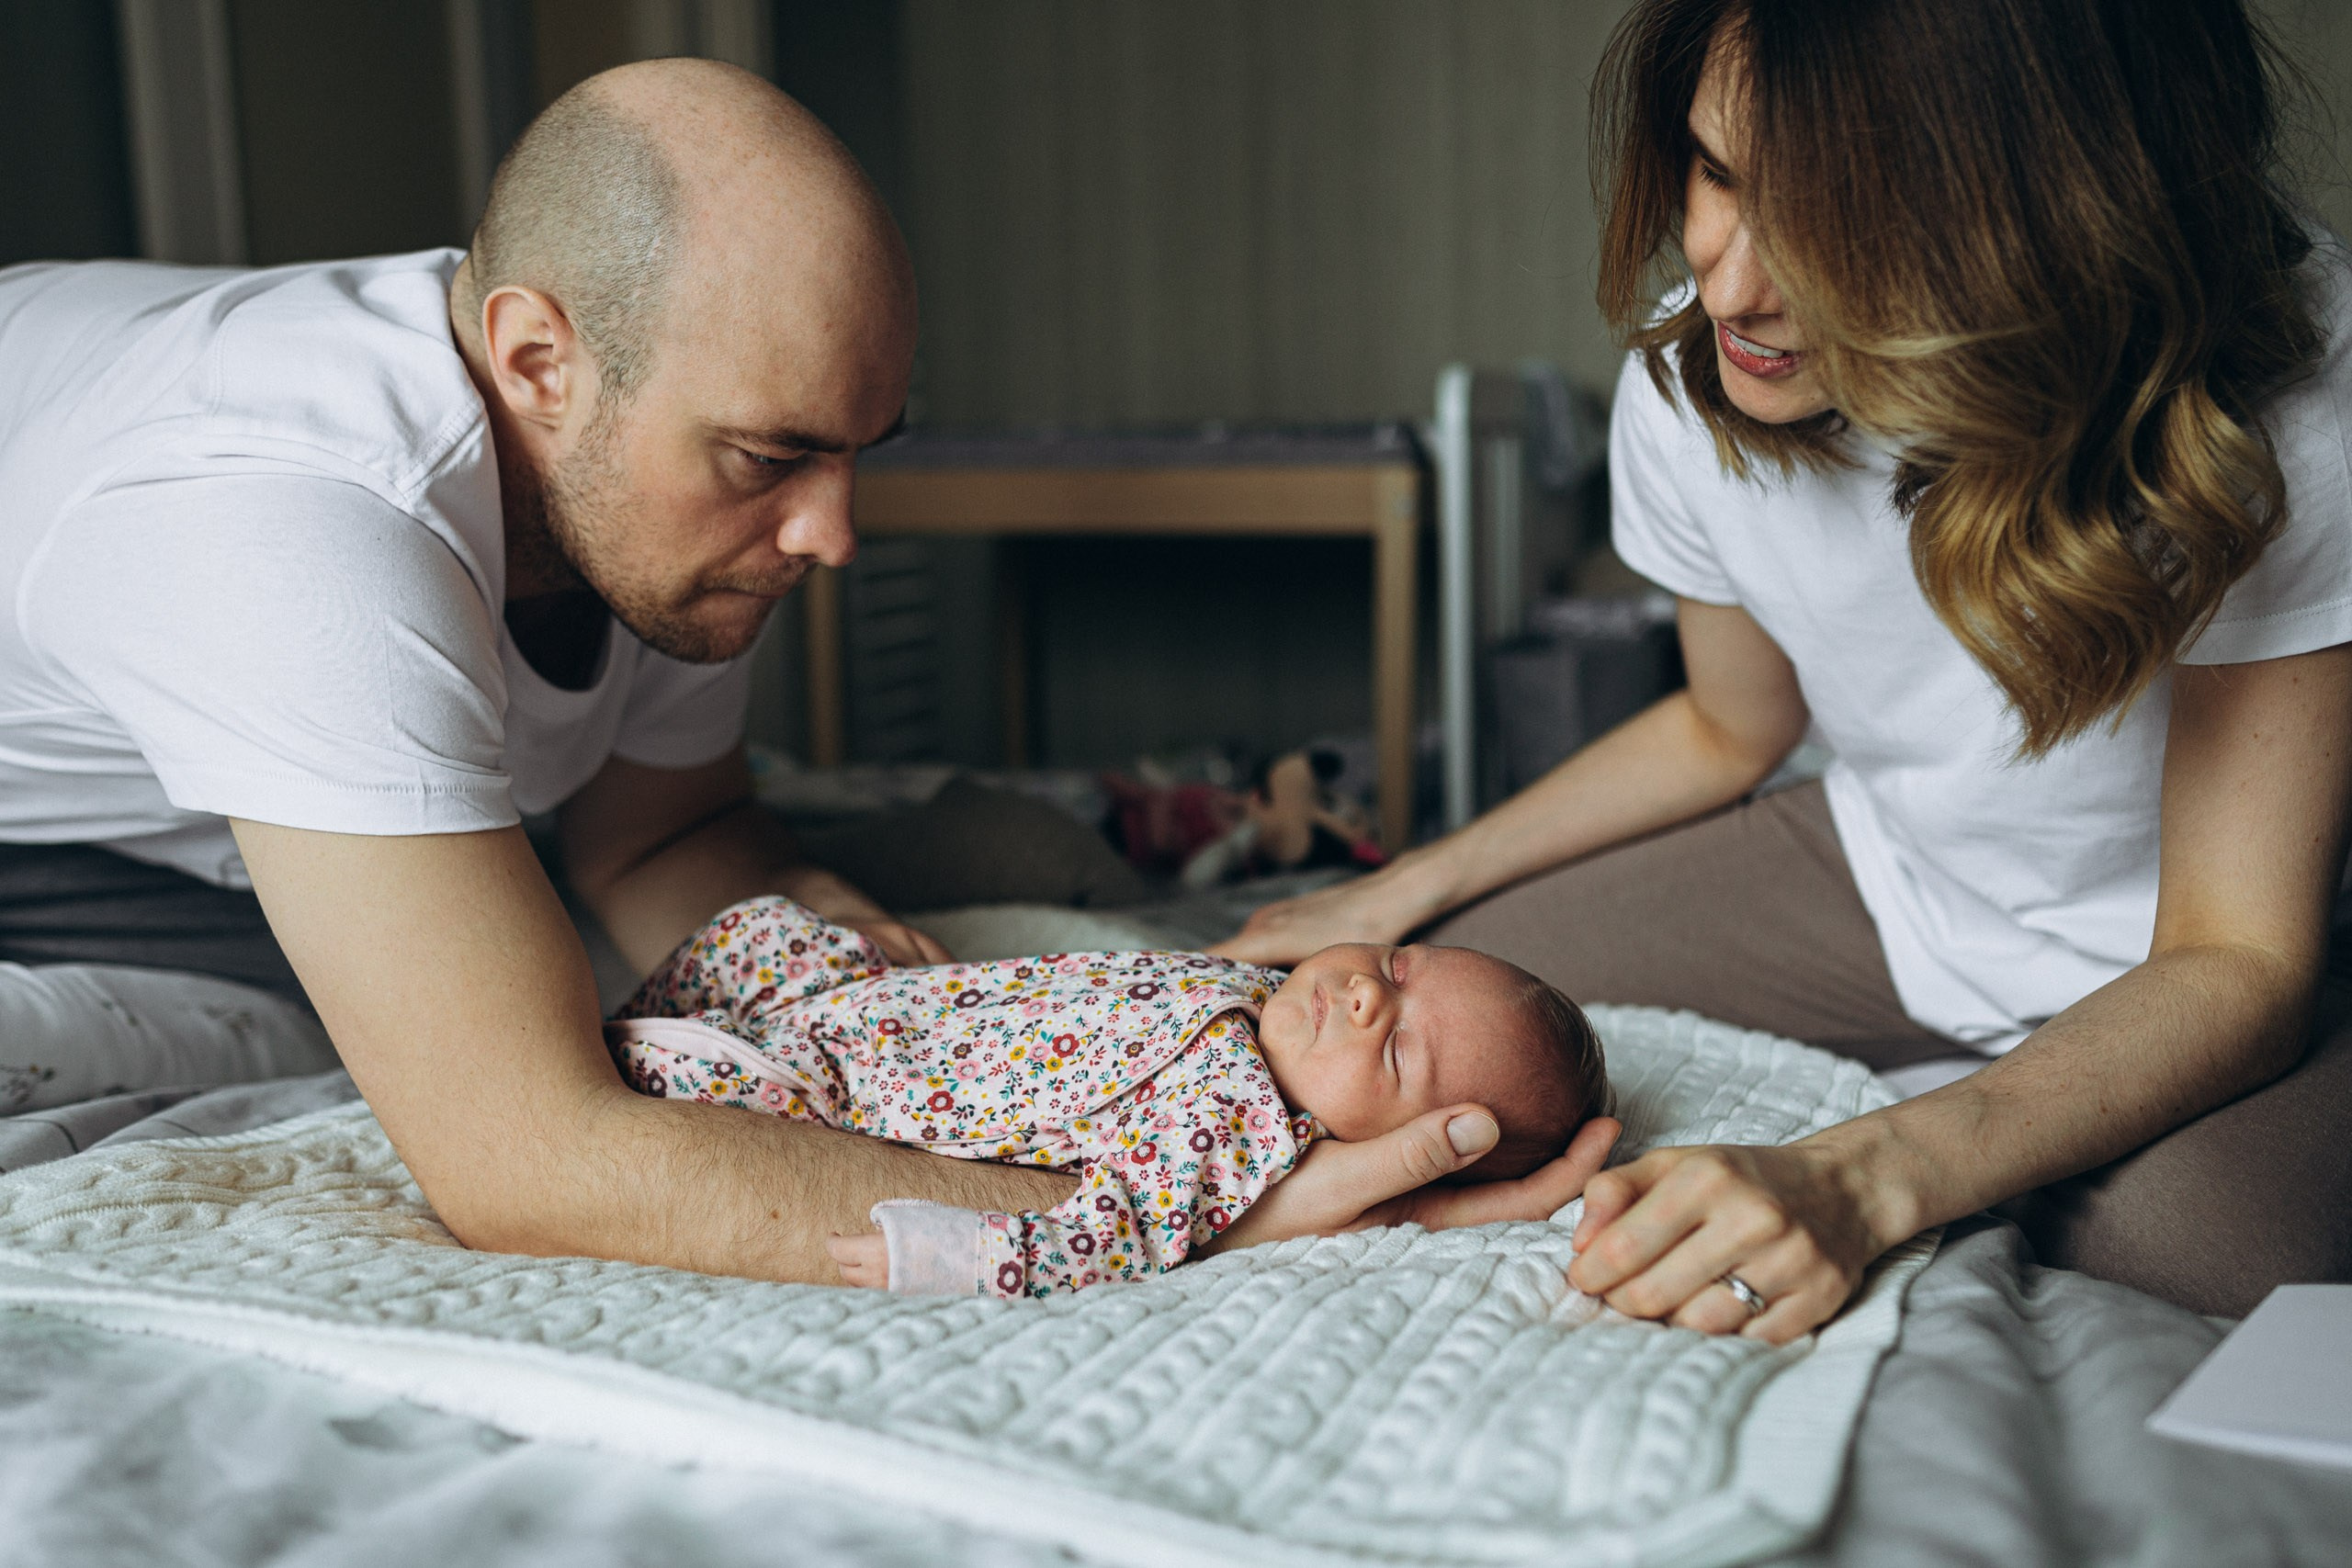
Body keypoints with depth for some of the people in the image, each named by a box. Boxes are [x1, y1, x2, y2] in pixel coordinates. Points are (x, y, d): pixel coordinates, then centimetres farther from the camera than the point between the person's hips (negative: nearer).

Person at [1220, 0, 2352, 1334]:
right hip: (1889, 886, 4)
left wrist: (1865, 1179, -45)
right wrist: (1404, 894, 2)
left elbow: (2238, 956, -29)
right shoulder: (1691, 374, -18)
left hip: (2174, 962, -4)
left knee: (2189, 1232, -37)